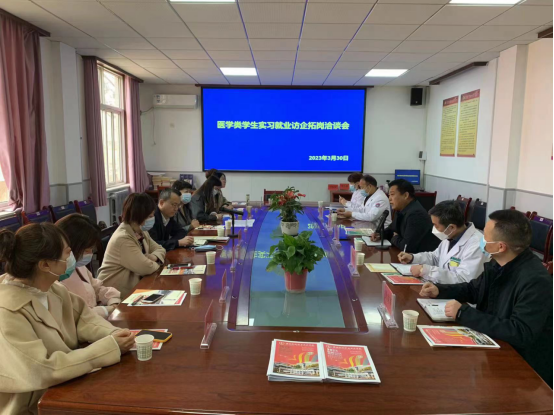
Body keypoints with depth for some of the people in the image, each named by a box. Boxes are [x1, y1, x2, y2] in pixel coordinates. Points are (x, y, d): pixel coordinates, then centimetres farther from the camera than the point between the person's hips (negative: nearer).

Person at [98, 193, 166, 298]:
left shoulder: (141, 232, 3)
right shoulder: (123, 239, -25)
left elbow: (160, 249, 9)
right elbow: (147, 268, -27)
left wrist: (153, 257, -12)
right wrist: (155, 262, -6)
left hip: (134, 283, 8)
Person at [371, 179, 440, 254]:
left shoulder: (416, 214, -25)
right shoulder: (402, 210, 4)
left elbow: (407, 247, -26)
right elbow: (391, 229, 20)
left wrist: (395, 238, -7)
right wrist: (380, 234, 0)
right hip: (411, 254, 8)